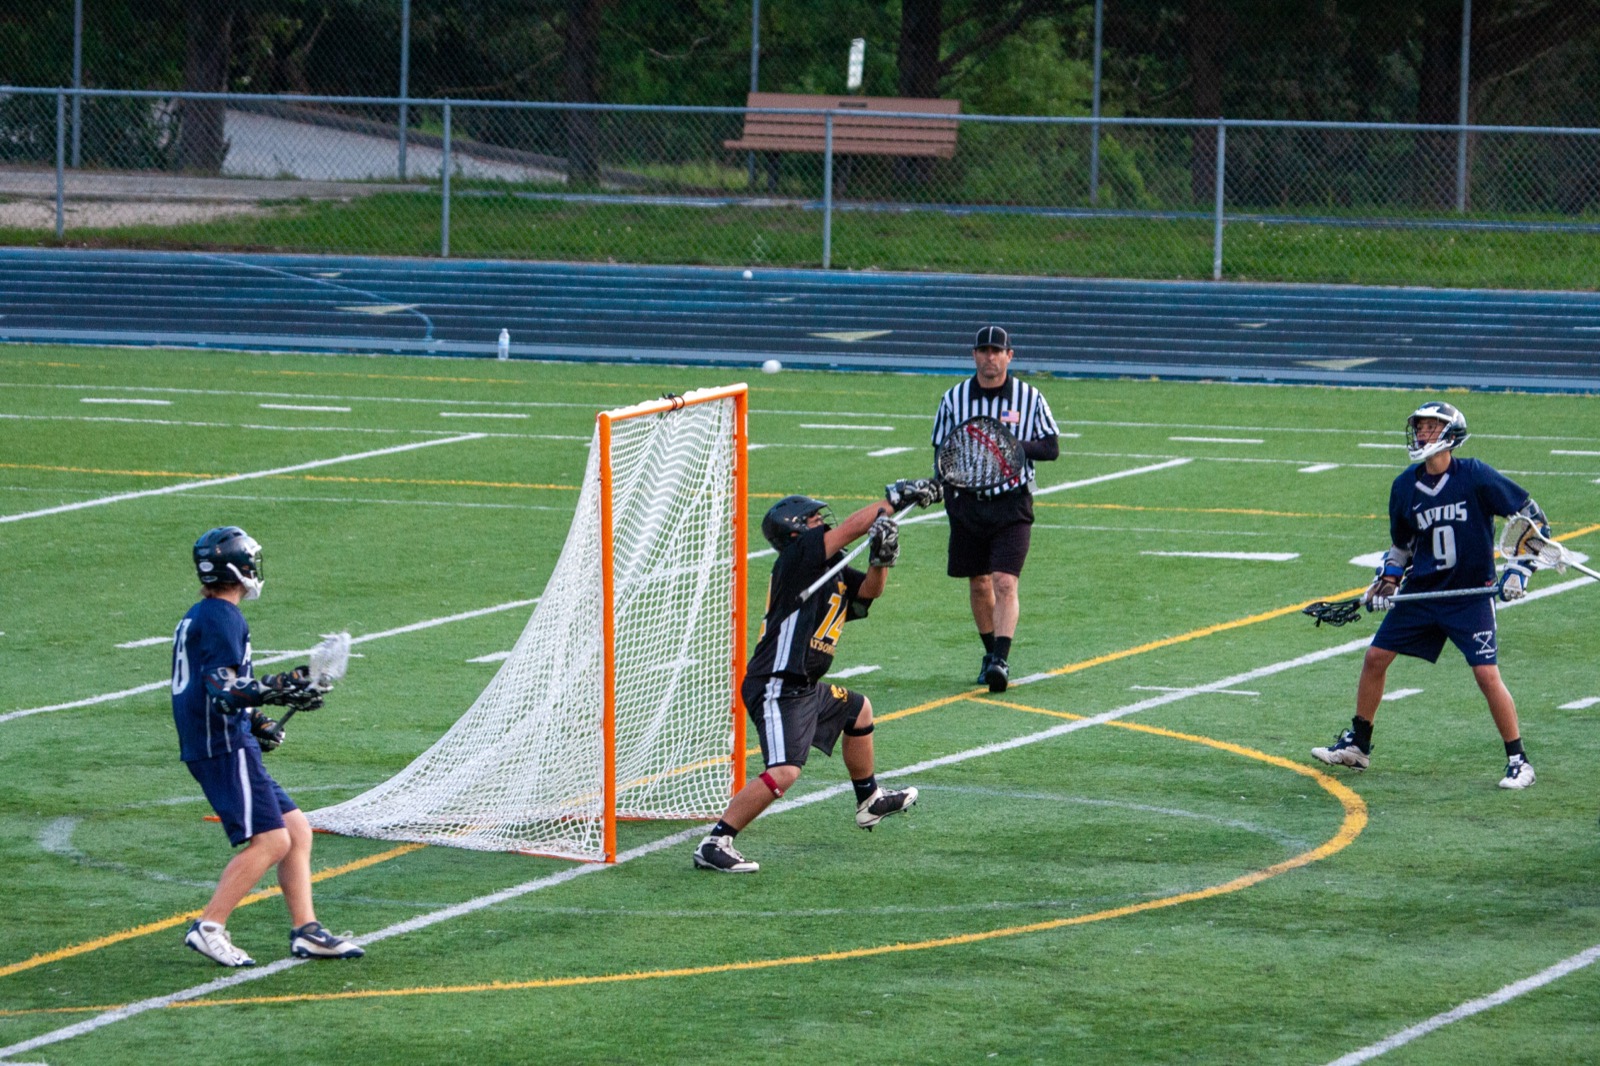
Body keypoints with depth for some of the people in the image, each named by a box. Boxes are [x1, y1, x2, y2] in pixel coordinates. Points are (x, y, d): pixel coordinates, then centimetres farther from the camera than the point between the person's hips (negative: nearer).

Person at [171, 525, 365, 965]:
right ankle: (209, 928, -14)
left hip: (227, 744, 10)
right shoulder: (222, 619, -13)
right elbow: (223, 691, -24)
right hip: (224, 746, -10)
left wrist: (254, 721, 27)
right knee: (271, 841, -14)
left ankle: (305, 930, 10)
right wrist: (275, 691, -33)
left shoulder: (197, 617, 19)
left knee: (297, 830, 11)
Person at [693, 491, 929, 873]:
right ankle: (714, 844, -24)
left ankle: (869, 801, 49)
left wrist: (882, 560, -12)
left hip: (806, 689, 11)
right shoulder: (798, 555, -10)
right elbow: (854, 526, -10)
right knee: (785, 771, -25)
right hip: (776, 688, -11)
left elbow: (869, 589, 8)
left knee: (857, 710, 31)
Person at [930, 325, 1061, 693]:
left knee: (1005, 583, -15)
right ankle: (990, 652, 29)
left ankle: (1002, 660, -19)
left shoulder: (1029, 398, -1)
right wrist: (945, 484, -5)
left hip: (1012, 505, -3)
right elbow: (940, 450, 11)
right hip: (967, 504, 3)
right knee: (978, 583, 11)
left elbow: (1052, 448, 0)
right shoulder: (954, 399, 4)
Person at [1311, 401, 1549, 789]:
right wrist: (1385, 583, 4)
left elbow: (1532, 517, -7)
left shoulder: (1476, 476, -14)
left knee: (1487, 674, -14)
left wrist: (1519, 568, -14)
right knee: (1375, 657, 5)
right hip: (1421, 592, 5)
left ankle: (1518, 761, -2)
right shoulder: (1405, 487, 1)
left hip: (1472, 594, -5)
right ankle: (1357, 745, 21)